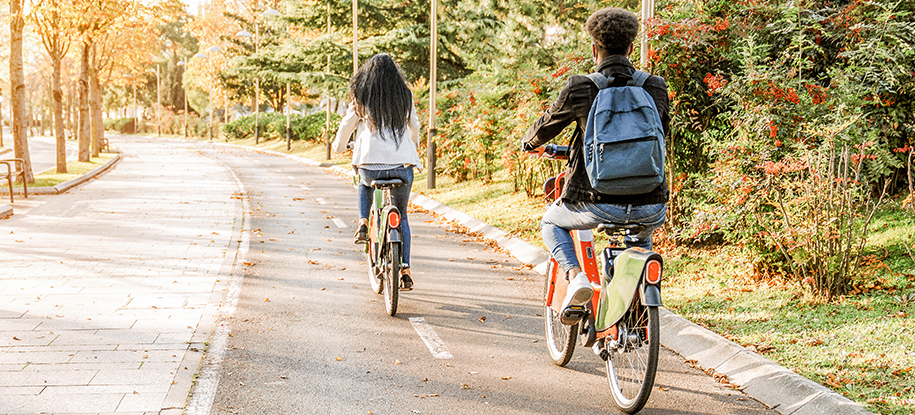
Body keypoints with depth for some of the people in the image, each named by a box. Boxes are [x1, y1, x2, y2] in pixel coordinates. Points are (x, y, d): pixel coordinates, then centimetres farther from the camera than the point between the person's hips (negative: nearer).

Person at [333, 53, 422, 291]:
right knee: (401, 216, 17)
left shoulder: (362, 98, 5)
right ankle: (405, 270, 8)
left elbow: (348, 124, 10)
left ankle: (363, 223, 13)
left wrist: (339, 145, 30)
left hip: (370, 162, -1)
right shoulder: (405, 96, 10)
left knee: (365, 183, 37)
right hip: (403, 165, 1)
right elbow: (414, 126, 23)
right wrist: (414, 145, 44)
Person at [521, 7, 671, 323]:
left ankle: (575, 275, 3)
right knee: (641, 236, 39)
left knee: (551, 221, 28)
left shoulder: (579, 89, -5)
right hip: (650, 206, 4)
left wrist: (529, 143, 35)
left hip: (599, 204, -3)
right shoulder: (656, 88, 3)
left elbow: (545, 128, 11)